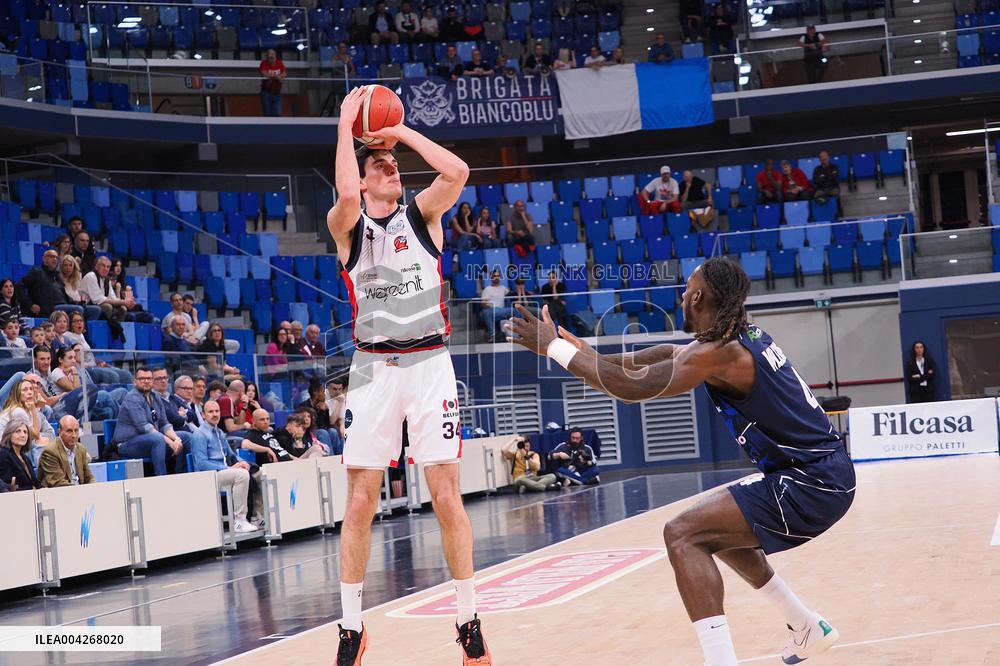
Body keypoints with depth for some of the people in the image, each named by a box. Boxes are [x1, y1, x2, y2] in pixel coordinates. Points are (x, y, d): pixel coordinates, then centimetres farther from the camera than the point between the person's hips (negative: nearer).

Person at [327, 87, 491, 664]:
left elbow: (459, 171, -14)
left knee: (447, 497, -1)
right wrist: (346, 123, -12)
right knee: (360, 504, 1)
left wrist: (402, 131, -5)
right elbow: (346, 194, -21)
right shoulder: (348, 226, 4)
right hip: (373, 367, 0)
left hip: (429, 363, 0)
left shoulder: (423, 214, 6)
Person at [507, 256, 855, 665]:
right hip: (826, 473, 10)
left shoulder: (719, 352, -18)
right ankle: (808, 630, 39)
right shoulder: (743, 335, 11)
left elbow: (633, 387, -21)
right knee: (717, 529, 29)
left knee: (683, 535, -15)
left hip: (812, 484, -10)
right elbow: (669, 354, 27)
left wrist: (554, 347, -14)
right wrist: (595, 359, 21)